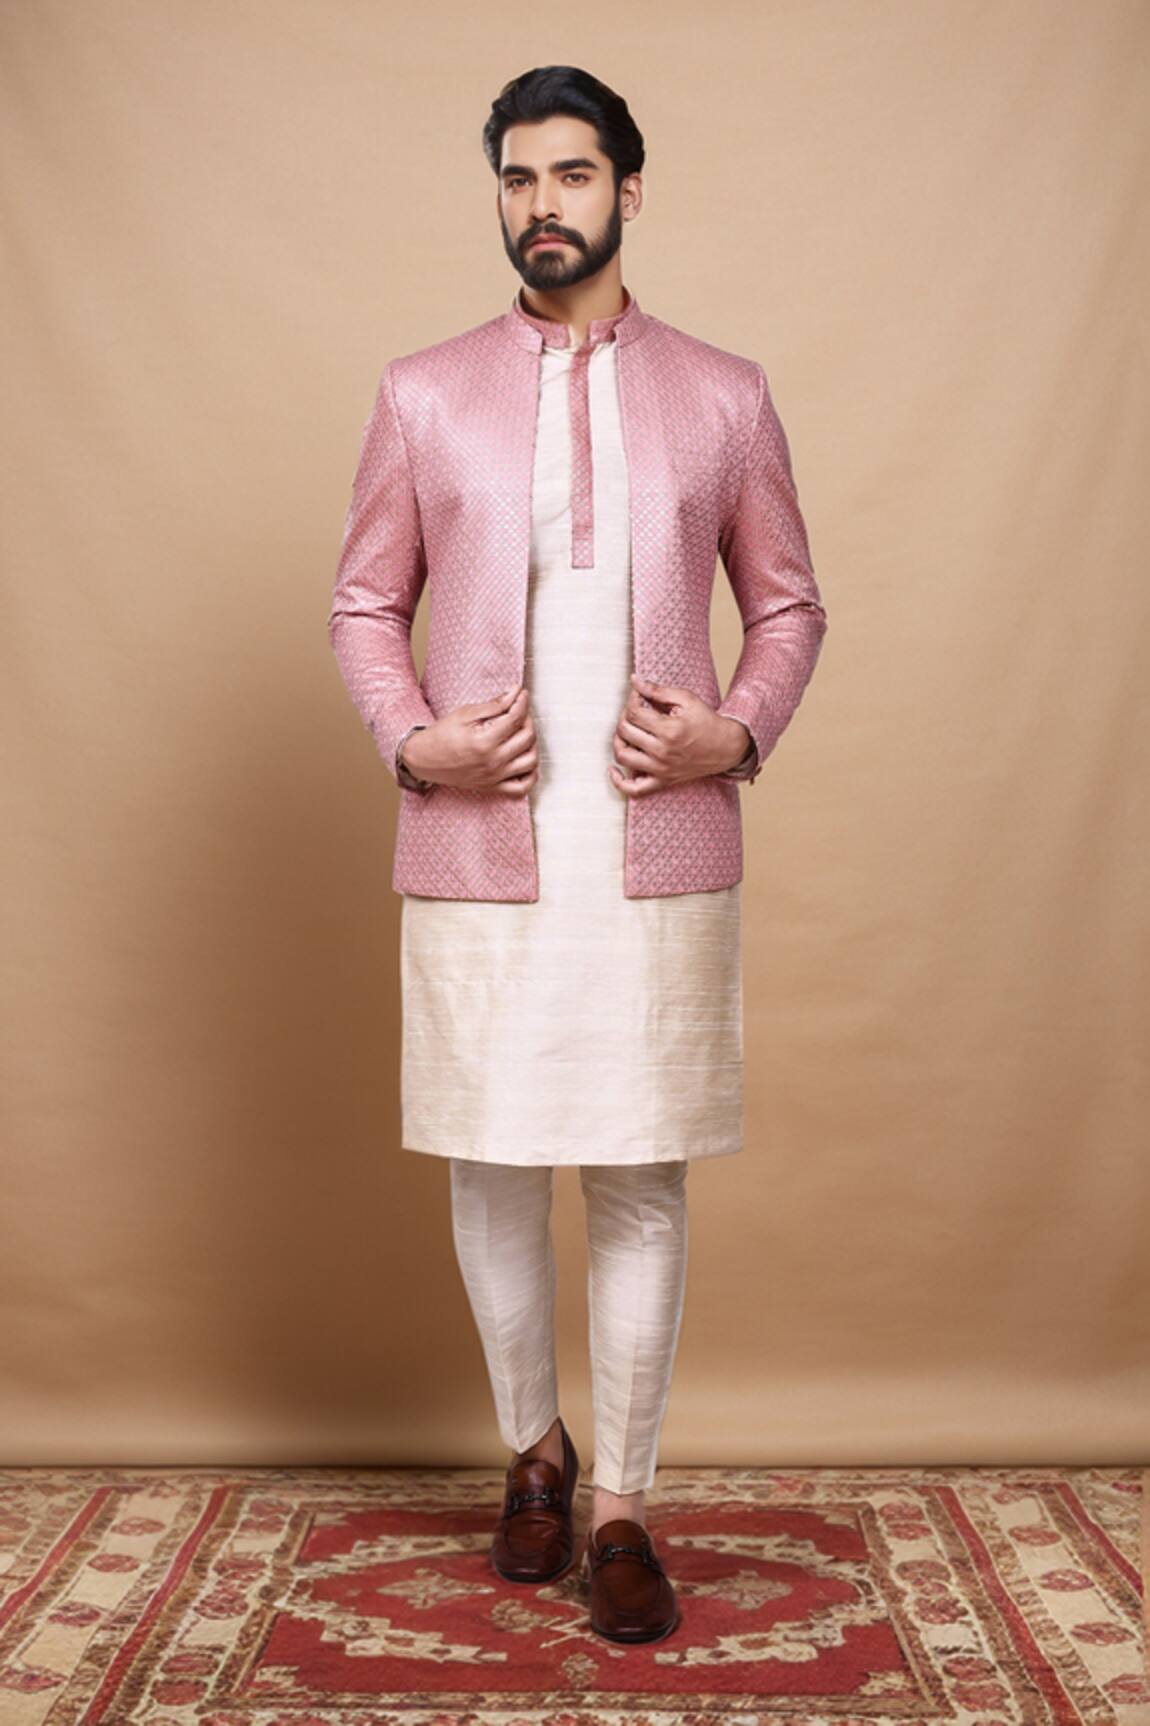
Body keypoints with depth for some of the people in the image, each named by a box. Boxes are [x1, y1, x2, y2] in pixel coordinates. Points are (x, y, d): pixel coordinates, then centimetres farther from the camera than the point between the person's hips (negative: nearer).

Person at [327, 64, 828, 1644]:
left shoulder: (723, 394, 7)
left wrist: (737, 732, -7)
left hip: (661, 852, 0)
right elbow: (365, 602, 10)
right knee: (493, 1165, 9)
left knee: (642, 1177, 3)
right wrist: (412, 742, -7)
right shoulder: (424, 394, 7)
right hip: (479, 853, 1)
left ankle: (622, 1507, 17)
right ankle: (532, 1447, 33)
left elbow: (790, 604, 11)